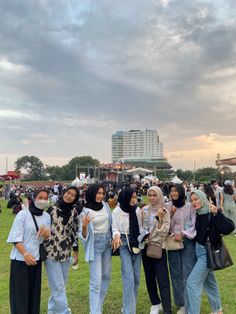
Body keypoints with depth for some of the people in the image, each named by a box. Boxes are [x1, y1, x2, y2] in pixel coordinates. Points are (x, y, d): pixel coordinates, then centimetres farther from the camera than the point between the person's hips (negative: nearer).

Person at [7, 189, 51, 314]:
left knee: (34, 290, 9)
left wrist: (47, 234, -13)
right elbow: (16, 238, -13)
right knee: (20, 292, 1)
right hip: (20, 259, -4)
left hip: (36, 258, 4)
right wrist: (25, 254, -23)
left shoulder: (47, 216, 3)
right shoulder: (23, 214, -11)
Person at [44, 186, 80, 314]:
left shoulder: (74, 212, 3)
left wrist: (76, 252, 7)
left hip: (66, 253, 4)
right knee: (58, 286, -2)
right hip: (51, 251, -3)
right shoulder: (52, 209, -5)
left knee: (59, 285, 15)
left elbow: (75, 233, 7)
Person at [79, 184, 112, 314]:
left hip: (107, 243, 6)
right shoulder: (86, 211, -12)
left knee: (106, 276, 16)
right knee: (96, 281, -7)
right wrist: (84, 225, -30)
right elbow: (84, 235, -12)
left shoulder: (105, 206, 1)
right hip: (95, 245, -6)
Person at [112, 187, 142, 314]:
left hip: (137, 243, 4)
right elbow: (115, 228, -6)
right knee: (129, 277, -9)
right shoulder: (117, 211, -8)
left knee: (136, 276, 10)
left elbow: (140, 227, 9)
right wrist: (116, 236, -25)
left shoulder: (137, 210, 2)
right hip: (124, 243, -4)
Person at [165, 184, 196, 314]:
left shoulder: (189, 206, -5)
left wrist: (183, 234, -12)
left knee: (188, 273, -2)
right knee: (175, 273, 9)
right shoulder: (167, 206, 1)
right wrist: (171, 214, -13)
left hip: (188, 241, -2)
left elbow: (194, 224, -3)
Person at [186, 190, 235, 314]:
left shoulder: (212, 214, -20)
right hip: (199, 251, 8)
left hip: (207, 252, -8)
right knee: (209, 281, 23)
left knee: (192, 282, -7)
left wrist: (217, 213, -39)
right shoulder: (197, 214, 1)